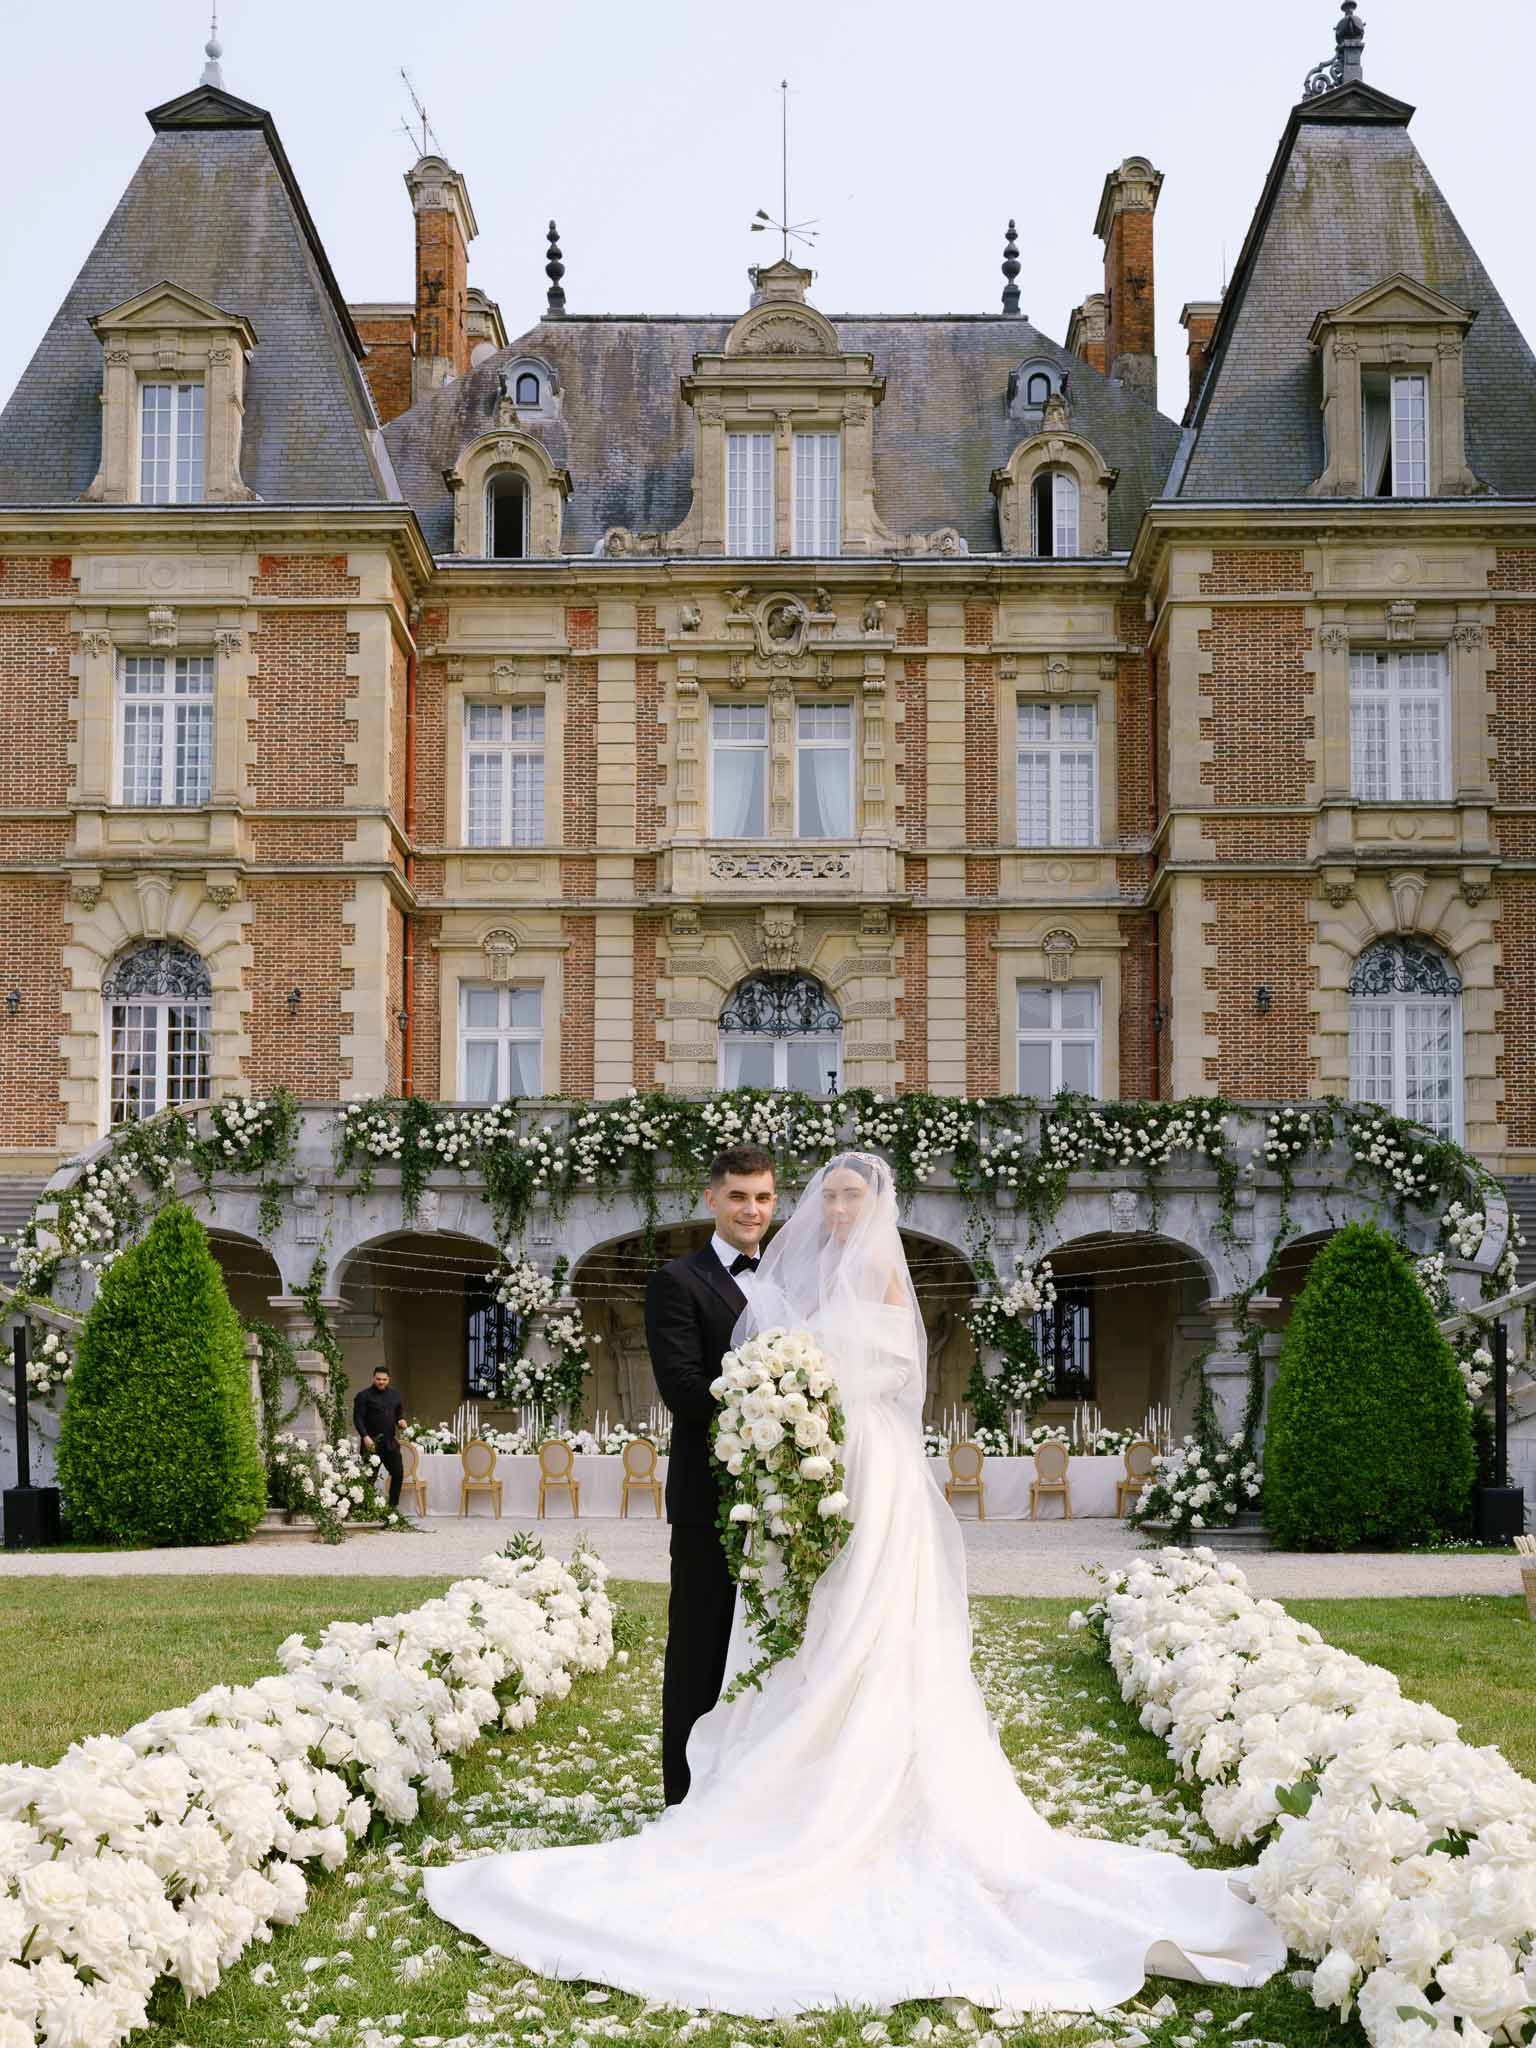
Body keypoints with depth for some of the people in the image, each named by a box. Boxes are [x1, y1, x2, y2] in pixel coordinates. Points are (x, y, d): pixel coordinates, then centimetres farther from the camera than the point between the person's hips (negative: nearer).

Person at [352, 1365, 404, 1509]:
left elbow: (400, 1411, 25)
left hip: (391, 1442, 5)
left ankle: (393, 1505, 13)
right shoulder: (364, 1396, -4)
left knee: (398, 1473, 3)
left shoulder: (394, 1394, 12)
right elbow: (358, 1418, -9)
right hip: (372, 1443, -5)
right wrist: (365, 1436, -20)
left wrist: (401, 1420, 1)